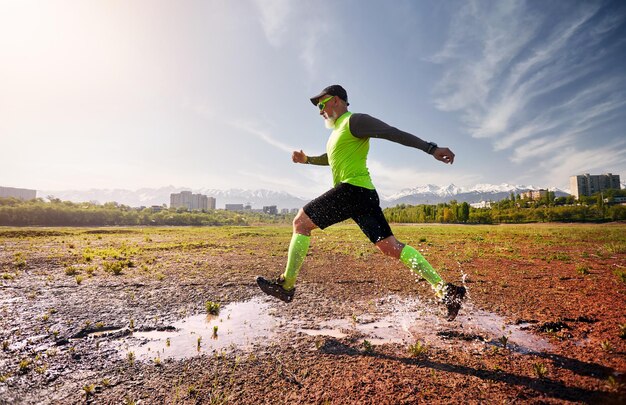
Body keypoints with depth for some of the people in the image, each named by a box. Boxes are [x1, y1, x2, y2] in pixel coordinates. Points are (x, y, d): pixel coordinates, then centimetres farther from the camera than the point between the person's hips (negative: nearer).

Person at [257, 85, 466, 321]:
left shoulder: (354, 121, -2)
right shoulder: (338, 130, 27)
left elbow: (395, 133, -11)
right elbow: (330, 158, 41)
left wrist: (431, 149, -18)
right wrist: (306, 159, 25)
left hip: (352, 189, -10)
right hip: (364, 195, 10)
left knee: (301, 222, -2)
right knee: (391, 247, 4)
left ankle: (286, 286, 4)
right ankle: (444, 290, 4)